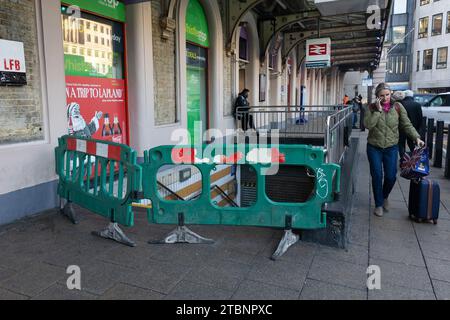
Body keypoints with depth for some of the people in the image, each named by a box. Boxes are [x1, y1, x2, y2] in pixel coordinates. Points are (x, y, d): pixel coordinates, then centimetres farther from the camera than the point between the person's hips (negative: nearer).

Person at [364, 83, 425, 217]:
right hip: (374, 147, -1)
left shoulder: (398, 107, -1)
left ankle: (385, 197, 33)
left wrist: (416, 137, -13)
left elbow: (407, 125, -1)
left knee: (391, 177, 2)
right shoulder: (372, 108, -2)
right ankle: (379, 205, 17)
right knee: (377, 176, 1)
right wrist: (378, 110, -19)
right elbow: (368, 125, -16)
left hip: (391, 147, 1)